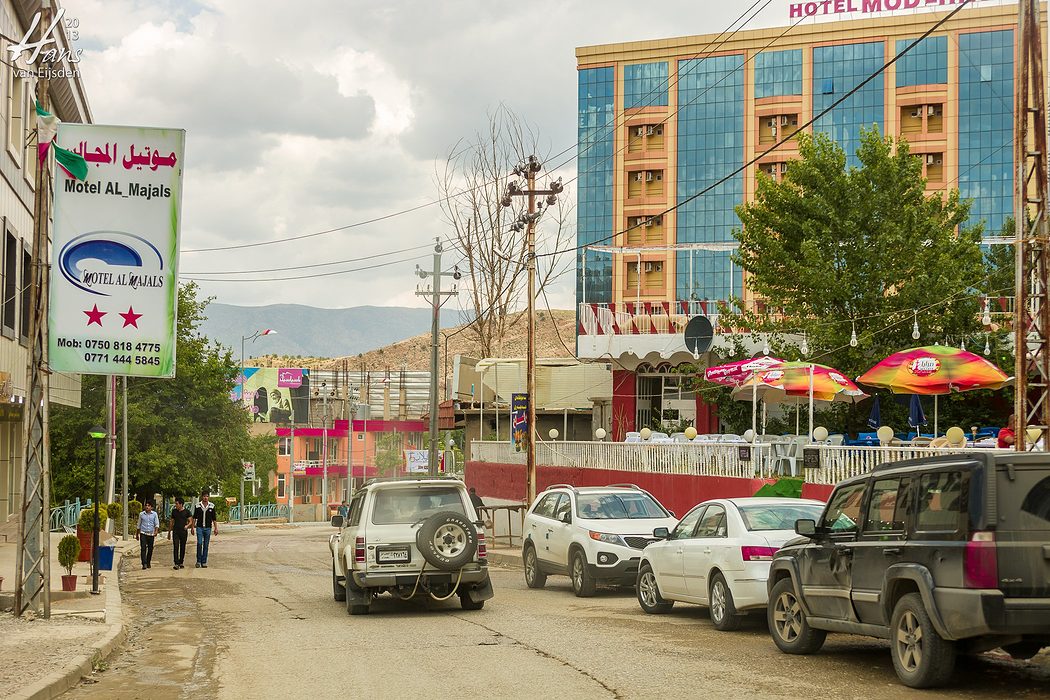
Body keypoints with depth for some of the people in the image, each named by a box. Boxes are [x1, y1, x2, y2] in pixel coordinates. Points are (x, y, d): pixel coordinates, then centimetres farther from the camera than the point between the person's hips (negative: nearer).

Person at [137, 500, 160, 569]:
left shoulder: (154, 514, 5)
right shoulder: (141, 514, 6)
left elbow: (157, 524, 1)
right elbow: (139, 525, 16)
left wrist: (156, 531, -16)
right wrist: (137, 534, 18)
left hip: (151, 534, 1)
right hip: (143, 533, -1)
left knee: (150, 549, 7)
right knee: (143, 549, -12)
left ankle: (148, 563, 23)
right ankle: (144, 564, -15)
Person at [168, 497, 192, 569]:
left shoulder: (187, 511, 1)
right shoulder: (174, 511, 10)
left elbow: (190, 521, 1)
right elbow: (171, 522, 16)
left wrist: (187, 525, -21)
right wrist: (169, 532, 15)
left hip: (184, 532, -1)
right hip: (176, 531, 1)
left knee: (182, 548, 5)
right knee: (176, 547, -10)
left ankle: (181, 563, 17)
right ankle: (176, 563, -14)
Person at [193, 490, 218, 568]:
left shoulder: (212, 506, 3)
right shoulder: (198, 506, 1)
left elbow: (214, 518, 6)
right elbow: (194, 517, 7)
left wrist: (216, 528, 2)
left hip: (208, 528, 1)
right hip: (199, 527, -1)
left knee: (206, 545, 3)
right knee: (199, 544, -11)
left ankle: (204, 562, 9)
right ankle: (198, 561, -1)